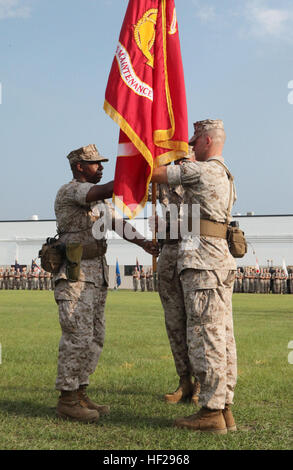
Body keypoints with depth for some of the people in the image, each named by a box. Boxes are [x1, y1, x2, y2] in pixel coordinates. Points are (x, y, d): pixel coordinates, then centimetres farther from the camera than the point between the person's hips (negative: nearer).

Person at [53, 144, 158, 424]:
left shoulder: (98, 200, 20)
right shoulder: (70, 191, -9)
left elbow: (118, 223, 9)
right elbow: (107, 191, -26)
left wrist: (143, 243, -7)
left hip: (97, 275, 9)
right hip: (73, 275, -9)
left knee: (94, 339, 9)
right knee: (78, 337, -11)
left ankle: (79, 395, 16)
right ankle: (67, 401, -3)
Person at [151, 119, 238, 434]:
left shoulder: (200, 170, -7)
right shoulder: (226, 177, 22)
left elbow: (155, 173, -4)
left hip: (202, 260, -10)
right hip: (222, 258, 10)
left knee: (205, 336, -8)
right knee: (223, 337, 8)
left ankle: (211, 412, -4)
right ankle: (224, 409, 12)